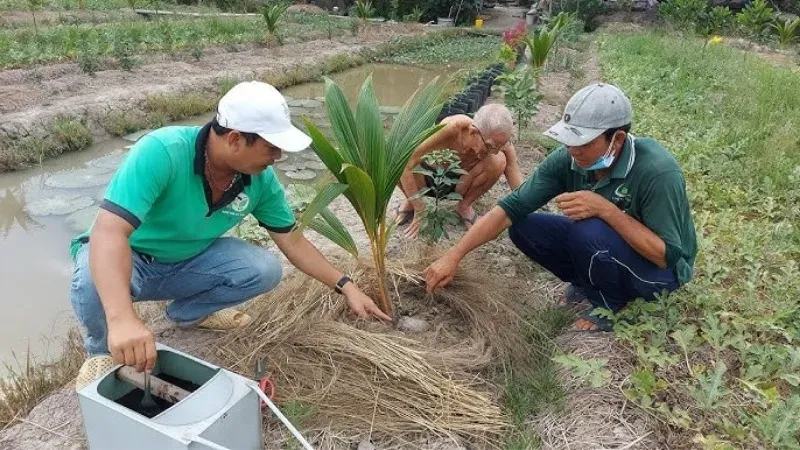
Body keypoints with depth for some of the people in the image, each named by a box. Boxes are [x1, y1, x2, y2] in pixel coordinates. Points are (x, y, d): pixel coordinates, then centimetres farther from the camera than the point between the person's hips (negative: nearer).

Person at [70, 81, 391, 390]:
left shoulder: (261, 179, -16)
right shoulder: (161, 152, -35)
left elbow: (292, 241, -4)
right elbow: (109, 232, -43)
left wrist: (345, 286, -4)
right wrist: (122, 318, -58)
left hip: (189, 263, 5)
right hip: (129, 259, -4)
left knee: (265, 269, -17)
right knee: (95, 280, -38)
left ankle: (188, 312, 12)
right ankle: (104, 349, -2)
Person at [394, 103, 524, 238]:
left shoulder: (501, 143, -26)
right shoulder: (450, 128, -37)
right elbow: (404, 163, -37)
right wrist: (418, 208, -34)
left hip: (460, 181, 2)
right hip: (429, 176, -2)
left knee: (499, 161, -28)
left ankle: (464, 206, -2)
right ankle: (410, 202, -2)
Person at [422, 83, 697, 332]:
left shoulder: (657, 172, -32)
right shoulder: (567, 159, -19)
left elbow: (667, 255, -29)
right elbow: (510, 208, -19)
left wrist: (606, 209, -39)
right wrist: (454, 256, -26)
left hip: (660, 268, -5)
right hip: (602, 243, 5)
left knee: (589, 231, -34)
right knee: (522, 227, -12)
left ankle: (609, 302, -4)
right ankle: (588, 283, 8)